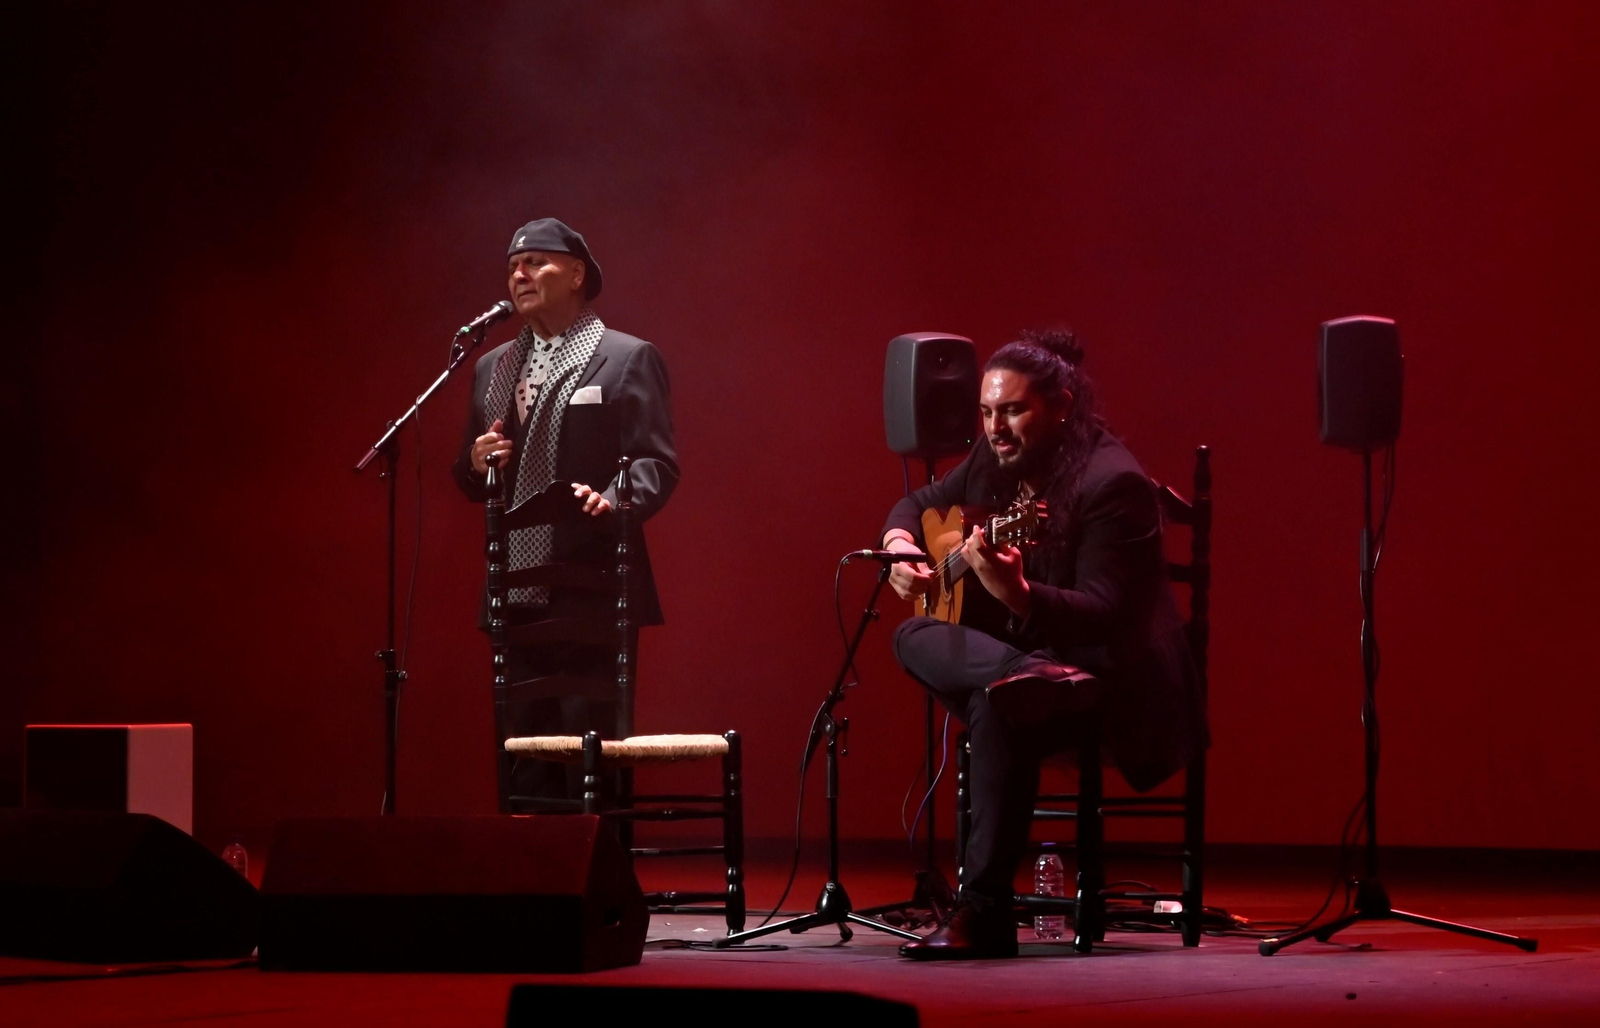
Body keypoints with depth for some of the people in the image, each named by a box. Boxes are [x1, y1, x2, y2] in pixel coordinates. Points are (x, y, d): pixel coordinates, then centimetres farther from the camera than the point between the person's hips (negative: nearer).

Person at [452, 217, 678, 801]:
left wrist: (612, 499, -27)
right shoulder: (492, 368, 18)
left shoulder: (627, 359, 1)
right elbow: (472, 483, 21)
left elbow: (657, 465, -7)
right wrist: (477, 462, -2)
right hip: (517, 598, 6)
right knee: (525, 763, 8)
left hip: (592, 594, -6)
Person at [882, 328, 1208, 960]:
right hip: (1016, 652, 8)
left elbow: (1104, 615, -26)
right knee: (914, 638, -14)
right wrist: (900, 545, -4)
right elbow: (916, 505, 20)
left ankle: (983, 914, -36)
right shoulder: (994, 463, 5)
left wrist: (1018, 594, -43)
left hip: (1105, 675, -8)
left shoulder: (1111, 482, -19)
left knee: (998, 706, -36)